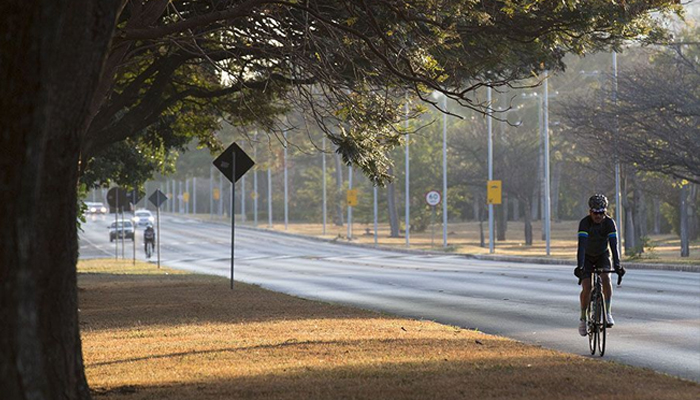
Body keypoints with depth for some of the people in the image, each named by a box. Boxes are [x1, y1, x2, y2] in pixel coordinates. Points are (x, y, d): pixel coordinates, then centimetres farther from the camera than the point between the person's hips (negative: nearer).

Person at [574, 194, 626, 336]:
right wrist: (580, 266, -48)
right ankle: (583, 318, 4)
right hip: (587, 257, -1)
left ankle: (607, 313, -17)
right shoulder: (584, 223, -28)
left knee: (606, 278, -26)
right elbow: (581, 245, -37)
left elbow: (614, 244, -30)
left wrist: (617, 265, -42)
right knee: (586, 288, -14)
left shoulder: (609, 223, -23)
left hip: (602, 255, 1)